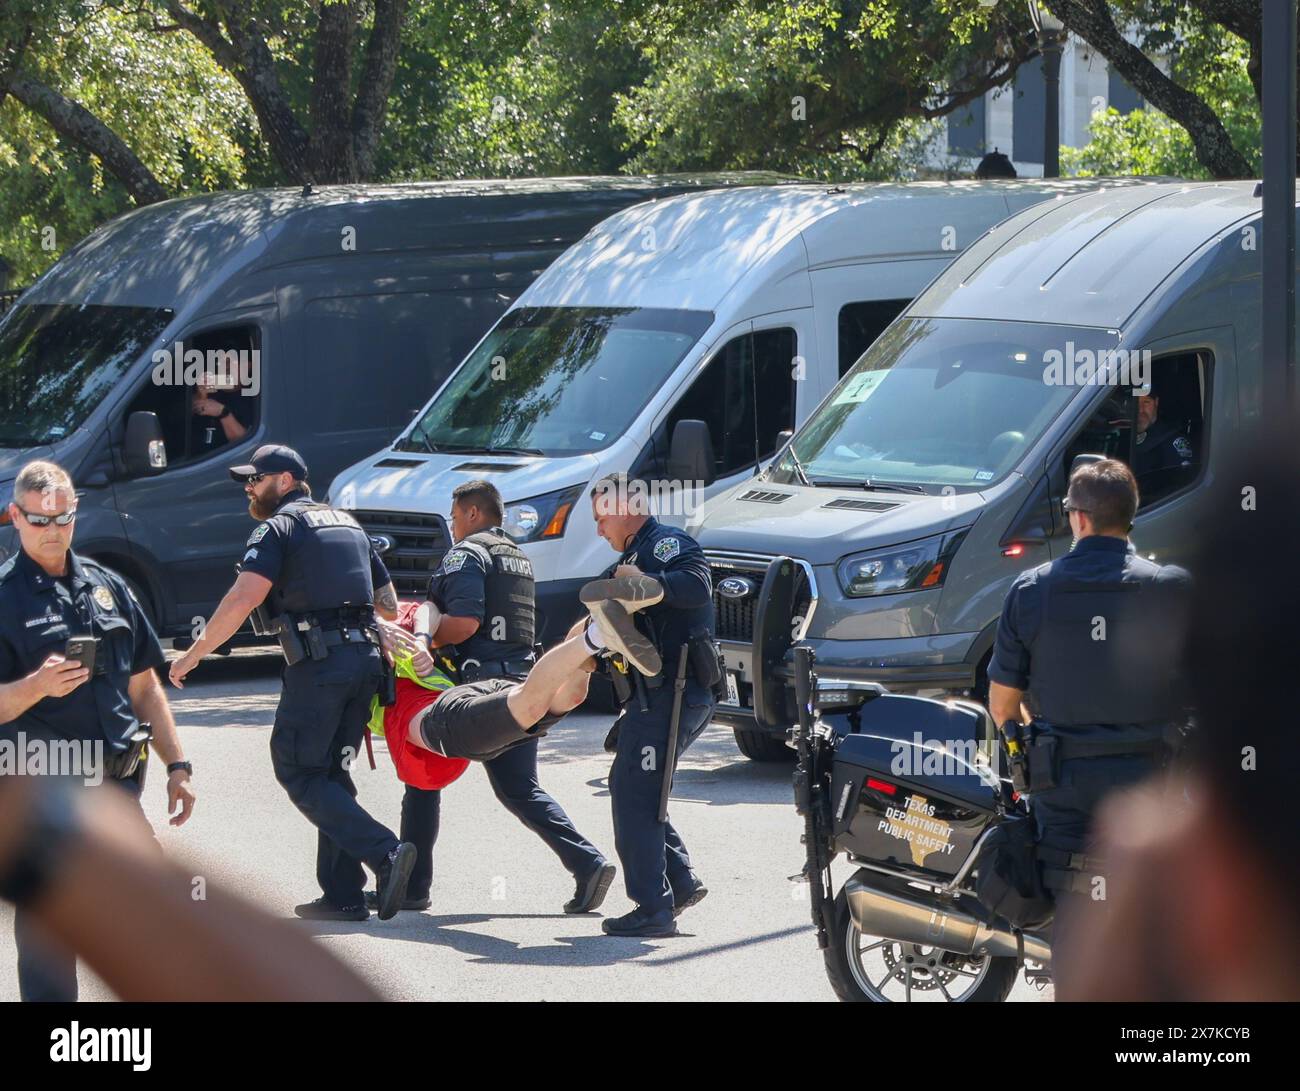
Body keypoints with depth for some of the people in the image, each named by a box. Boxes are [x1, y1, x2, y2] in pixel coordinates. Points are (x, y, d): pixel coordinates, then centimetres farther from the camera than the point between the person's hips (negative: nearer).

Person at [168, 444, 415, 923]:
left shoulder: (279, 528, -1)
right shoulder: (347, 524, 22)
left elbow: (244, 597, -15)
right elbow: (389, 604, 23)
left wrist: (194, 654, -10)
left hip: (319, 663, -8)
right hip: (366, 658, 8)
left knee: (298, 772, -4)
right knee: (331, 773, 14)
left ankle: (385, 852, -21)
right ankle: (342, 894, 8)